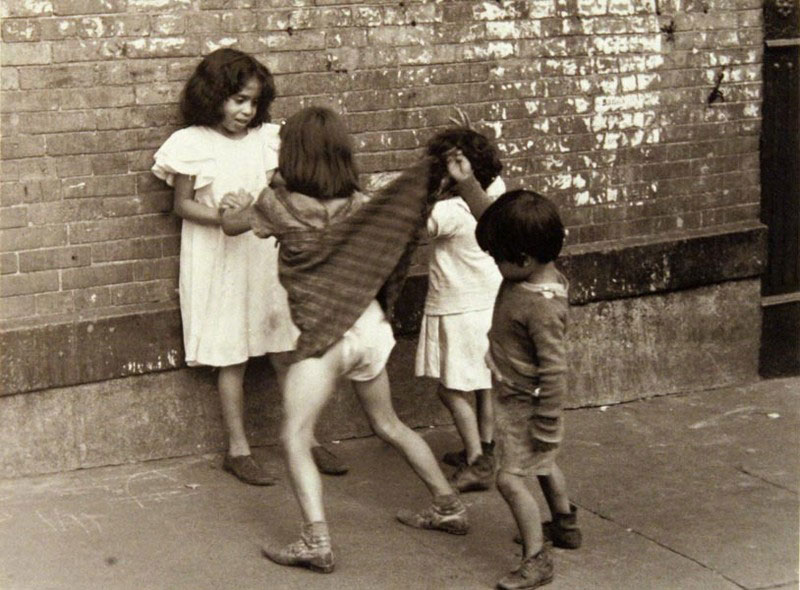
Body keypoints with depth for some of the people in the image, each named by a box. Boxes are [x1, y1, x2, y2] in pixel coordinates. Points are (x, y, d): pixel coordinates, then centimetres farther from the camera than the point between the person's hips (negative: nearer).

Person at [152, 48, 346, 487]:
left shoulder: (264, 139, 4)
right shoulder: (192, 145, -7)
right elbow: (182, 204, -3)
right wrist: (216, 214, -21)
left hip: (265, 256, 4)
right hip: (218, 261, -4)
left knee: (288, 350, 7)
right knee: (231, 358, 4)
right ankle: (238, 450, 14)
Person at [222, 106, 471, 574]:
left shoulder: (279, 203, -8)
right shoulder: (357, 204, 2)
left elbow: (230, 224, 9)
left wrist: (238, 206, 29)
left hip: (327, 337, -6)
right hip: (371, 326, 6)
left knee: (295, 439, -3)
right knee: (389, 425, 23)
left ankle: (316, 541, -15)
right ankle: (449, 506, 31)